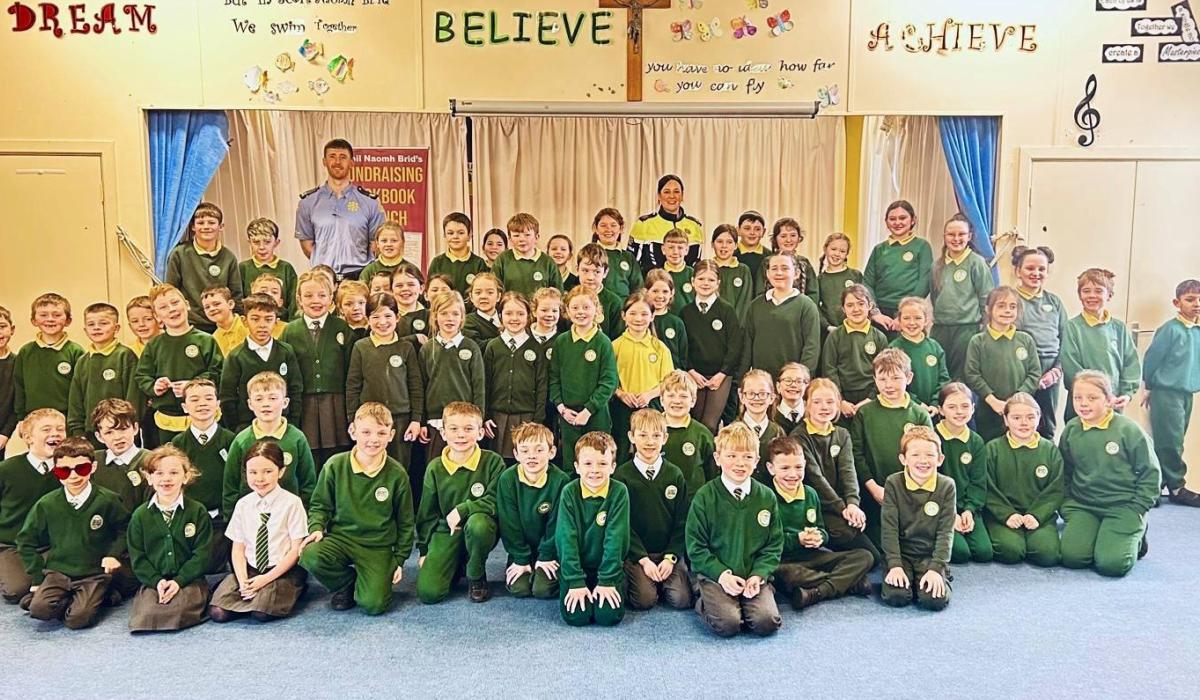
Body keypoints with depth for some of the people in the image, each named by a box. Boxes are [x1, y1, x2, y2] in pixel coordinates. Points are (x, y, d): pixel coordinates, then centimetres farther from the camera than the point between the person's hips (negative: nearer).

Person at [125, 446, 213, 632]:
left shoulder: (198, 511, 2)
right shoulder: (140, 515, 9)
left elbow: (202, 553, -2)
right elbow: (137, 556, 6)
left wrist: (179, 581, -12)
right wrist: (156, 581, -10)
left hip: (188, 580, -2)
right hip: (153, 580, 2)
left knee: (178, 611, -29)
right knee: (145, 615, -25)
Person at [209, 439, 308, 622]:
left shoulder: (291, 503, -7)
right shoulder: (243, 504, 6)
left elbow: (296, 550, -7)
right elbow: (238, 549, 5)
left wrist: (267, 578, -14)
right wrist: (243, 581, -12)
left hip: (284, 570, -3)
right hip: (250, 570, 4)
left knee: (262, 612, -28)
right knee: (217, 612, -17)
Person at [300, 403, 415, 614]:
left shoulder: (397, 474, -5)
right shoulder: (335, 465, -4)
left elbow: (405, 522, 5)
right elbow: (320, 505, 9)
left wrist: (400, 559, 7)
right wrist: (317, 528, -10)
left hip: (378, 546, -1)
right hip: (340, 537, 1)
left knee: (374, 604, -19)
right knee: (311, 557, -31)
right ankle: (348, 583, 2)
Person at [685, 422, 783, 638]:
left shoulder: (767, 497, 4)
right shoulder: (704, 497, -4)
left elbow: (774, 545, 6)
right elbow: (695, 546, -4)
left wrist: (758, 574, -10)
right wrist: (721, 574, -15)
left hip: (754, 574, 3)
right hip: (714, 574, -2)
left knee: (767, 622, -20)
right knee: (727, 624, -23)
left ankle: (742, 602, 10)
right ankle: (704, 604, 8)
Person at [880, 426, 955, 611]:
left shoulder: (946, 486, -4)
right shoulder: (893, 483, -5)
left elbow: (946, 532, -6)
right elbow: (889, 528, -7)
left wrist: (936, 568, -16)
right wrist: (895, 565, -16)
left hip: (931, 555, 0)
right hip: (900, 553, 0)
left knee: (935, 599, -23)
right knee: (896, 596, -24)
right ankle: (907, 578, 10)